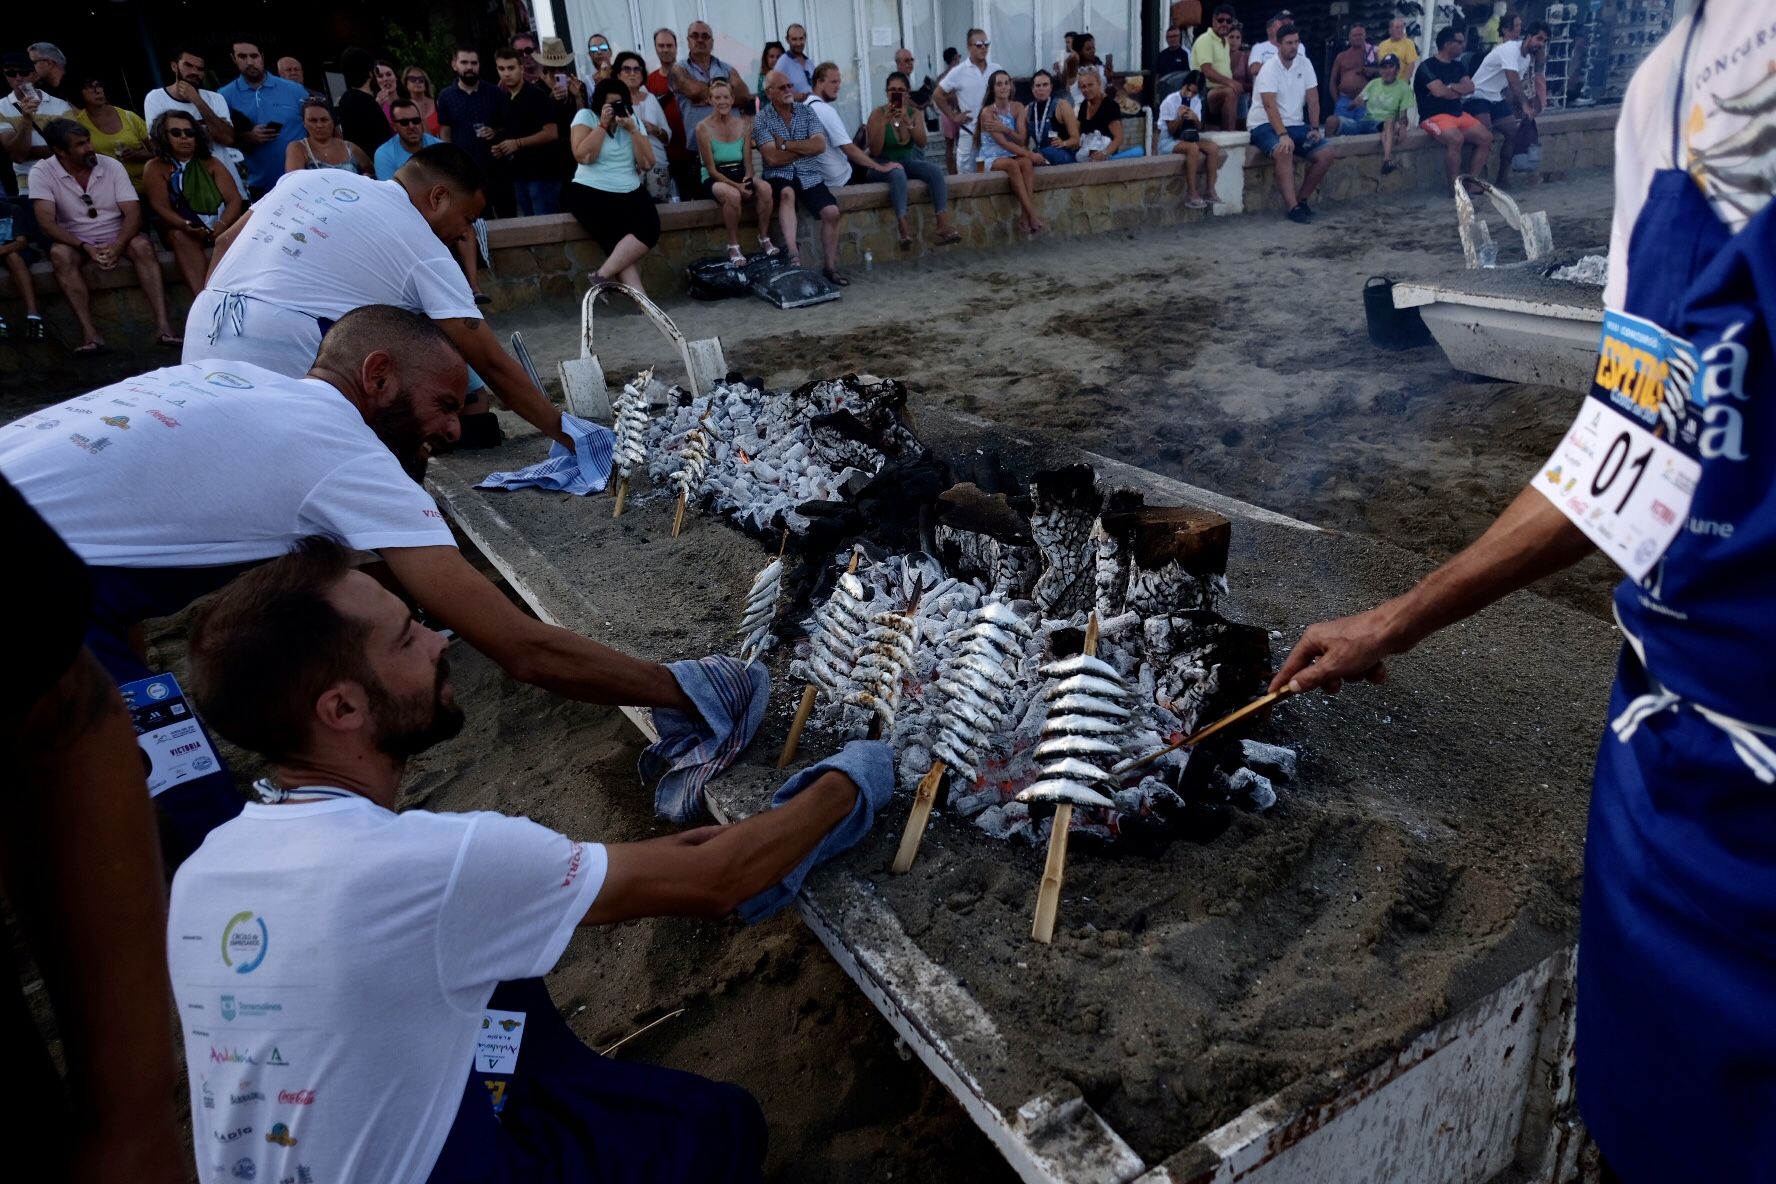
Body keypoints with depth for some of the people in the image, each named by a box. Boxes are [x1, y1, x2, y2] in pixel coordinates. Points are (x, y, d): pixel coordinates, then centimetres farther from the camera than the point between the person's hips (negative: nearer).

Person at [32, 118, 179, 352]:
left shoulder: (112, 166, -3)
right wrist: (86, 247, -31)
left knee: (142, 245, -31)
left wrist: (118, 246, -28)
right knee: (60, 254, -33)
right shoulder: (43, 173, -7)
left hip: (116, 238, 1)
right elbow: (46, 222, -16)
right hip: (75, 241, -1)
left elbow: (133, 213, -10)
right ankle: (90, 333, -40)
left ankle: (163, 325, -42)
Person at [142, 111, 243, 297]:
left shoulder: (210, 163, 13)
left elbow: (234, 199, 2)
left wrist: (222, 225, -20)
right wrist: (186, 226, -27)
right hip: (183, 230, -2)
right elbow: (161, 207, -5)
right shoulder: (155, 167, 6)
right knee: (179, 236, -35)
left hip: (219, 227, 2)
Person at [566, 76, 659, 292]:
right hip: (591, 193, -3)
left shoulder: (634, 121, 12)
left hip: (631, 193, 4)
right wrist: (603, 124, -12)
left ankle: (603, 275, -21)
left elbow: (647, 163, 2)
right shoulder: (586, 116, 2)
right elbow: (583, 156, -14)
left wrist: (632, 129, -7)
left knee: (650, 230, -25)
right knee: (618, 240, -25)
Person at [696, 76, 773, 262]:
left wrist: (747, 179, -15)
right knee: (732, 195, -38)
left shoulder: (744, 124, 5)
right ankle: (733, 246, -20)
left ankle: (764, 238, -9)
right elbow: (711, 169, -11)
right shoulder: (703, 128, -8)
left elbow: (748, 160, 7)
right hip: (715, 179, -4)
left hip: (739, 175, 4)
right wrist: (736, 185, -22)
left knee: (765, 188, -27)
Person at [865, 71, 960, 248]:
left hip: (907, 163, 4)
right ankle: (904, 228, -51)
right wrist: (885, 121, -24)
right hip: (882, 166, -4)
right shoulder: (877, 113, -7)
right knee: (898, 172, -39)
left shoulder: (915, 114, 4)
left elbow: (922, 143, -13)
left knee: (935, 171, -23)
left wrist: (907, 120, -26)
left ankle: (943, 225, -33)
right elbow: (875, 151, -16)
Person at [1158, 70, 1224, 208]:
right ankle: (1192, 194, -34)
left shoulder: (1197, 101, 6)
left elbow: (1199, 129, 3)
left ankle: (1211, 190, -18)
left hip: (1189, 137, 6)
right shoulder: (1170, 101, -10)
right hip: (1169, 141, -6)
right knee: (1193, 148, -35)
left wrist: (1195, 119, -19)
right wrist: (1180, 118, -29)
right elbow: (1171, 131, -11)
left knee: (1213, 147, -20)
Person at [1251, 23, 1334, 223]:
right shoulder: (1270, 69, -12)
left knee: (1326, 152, -11)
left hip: (1295, 124, 6)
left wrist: (1315, 128, -6)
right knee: (1284, 151, -37)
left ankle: (1301, 199, 1)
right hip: (1266, 125, -6)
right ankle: (1293, 207, -37)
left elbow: (1312, 98, 6)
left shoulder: (1304, 63, 5)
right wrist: (1283, 135, -35)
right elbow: (1270, 106, -24)